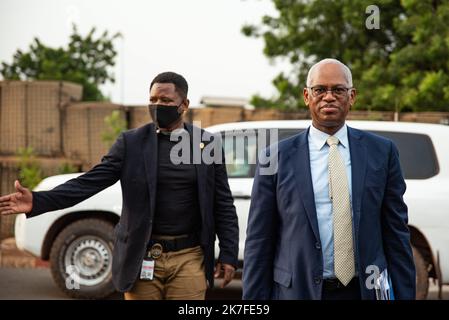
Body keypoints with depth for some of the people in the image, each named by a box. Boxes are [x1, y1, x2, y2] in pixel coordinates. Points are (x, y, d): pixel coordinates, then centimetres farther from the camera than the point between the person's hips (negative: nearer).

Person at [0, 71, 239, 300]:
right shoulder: (131, 142, 1)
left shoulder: (207, 143, 3)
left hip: (189, 258, 0)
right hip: (143, 259, 0)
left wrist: (228, 254, 1)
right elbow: (90, 182, -6)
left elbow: (223, 204, 7)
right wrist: (38, 201, -19)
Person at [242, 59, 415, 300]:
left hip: (365, 290, 1)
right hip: (298, 290, -1)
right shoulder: (277, 158, -2)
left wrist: (404, 294, -1)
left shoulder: (381, 151, 2)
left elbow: (396, 232, 3)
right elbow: (258, 242, -1)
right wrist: (253, 298, -5)